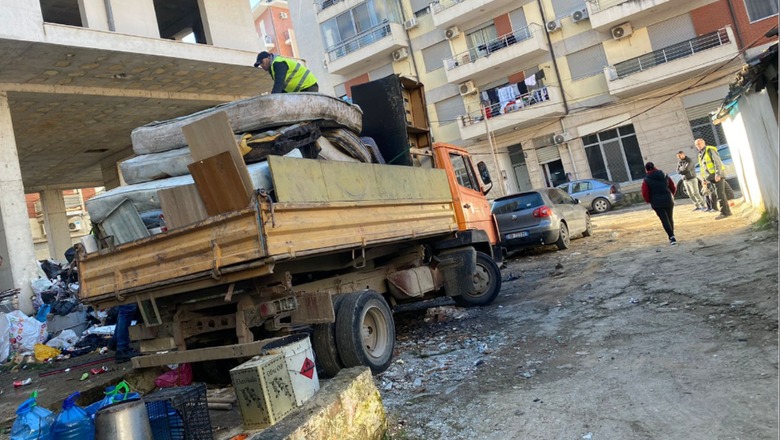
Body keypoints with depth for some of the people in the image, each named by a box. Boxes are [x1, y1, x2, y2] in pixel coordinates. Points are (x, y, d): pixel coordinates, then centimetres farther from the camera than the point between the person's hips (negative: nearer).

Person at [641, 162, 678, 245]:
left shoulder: (646, 180, -6)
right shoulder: (665, 176, 6)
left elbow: (645, 193, -12)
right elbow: (673, 187, 9)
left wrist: (649, 201, 5)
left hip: (657, 203, -3)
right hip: (668, 200, 4)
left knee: (664, 220, -3)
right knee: (670, 218, 16)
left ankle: (671, 236, -13)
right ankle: (672, 235, 24)